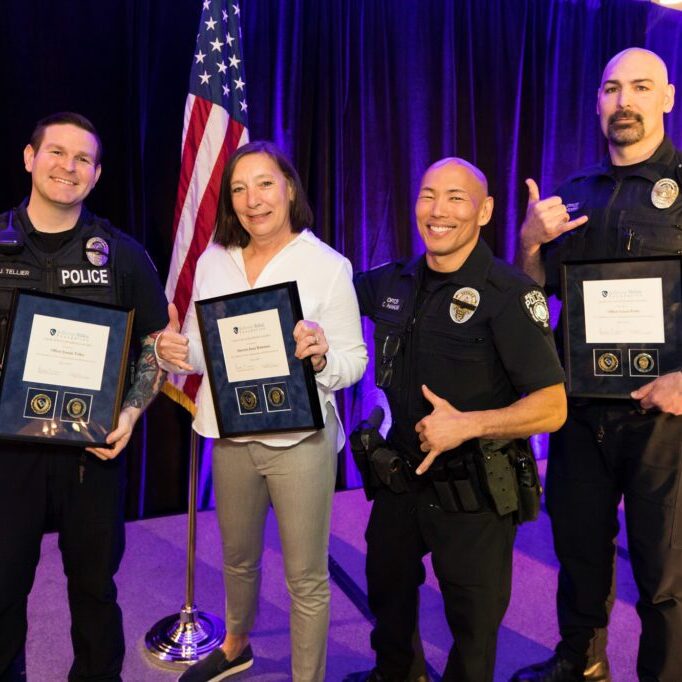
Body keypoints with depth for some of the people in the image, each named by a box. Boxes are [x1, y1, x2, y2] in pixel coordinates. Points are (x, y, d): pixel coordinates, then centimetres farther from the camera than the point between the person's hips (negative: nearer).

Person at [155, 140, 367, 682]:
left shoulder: (328, 265, -9)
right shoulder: (213, 261, 4)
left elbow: (355, 359, -8)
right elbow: (198, 350, 9)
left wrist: (321, 356, -29)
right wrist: (175, 351, -12)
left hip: (300, 439, -4)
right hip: (231, 435, 5)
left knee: (306, 578, 8)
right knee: (238, 556, 25)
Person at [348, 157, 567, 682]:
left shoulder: (510, 294, -19)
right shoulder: (393, 282, -2)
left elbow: (551, 408, -20)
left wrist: (468, 424, -29)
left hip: (473, 494, -5)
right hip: (400, 477, 6)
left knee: (473, 622, 17)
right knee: (387, 594, 28)